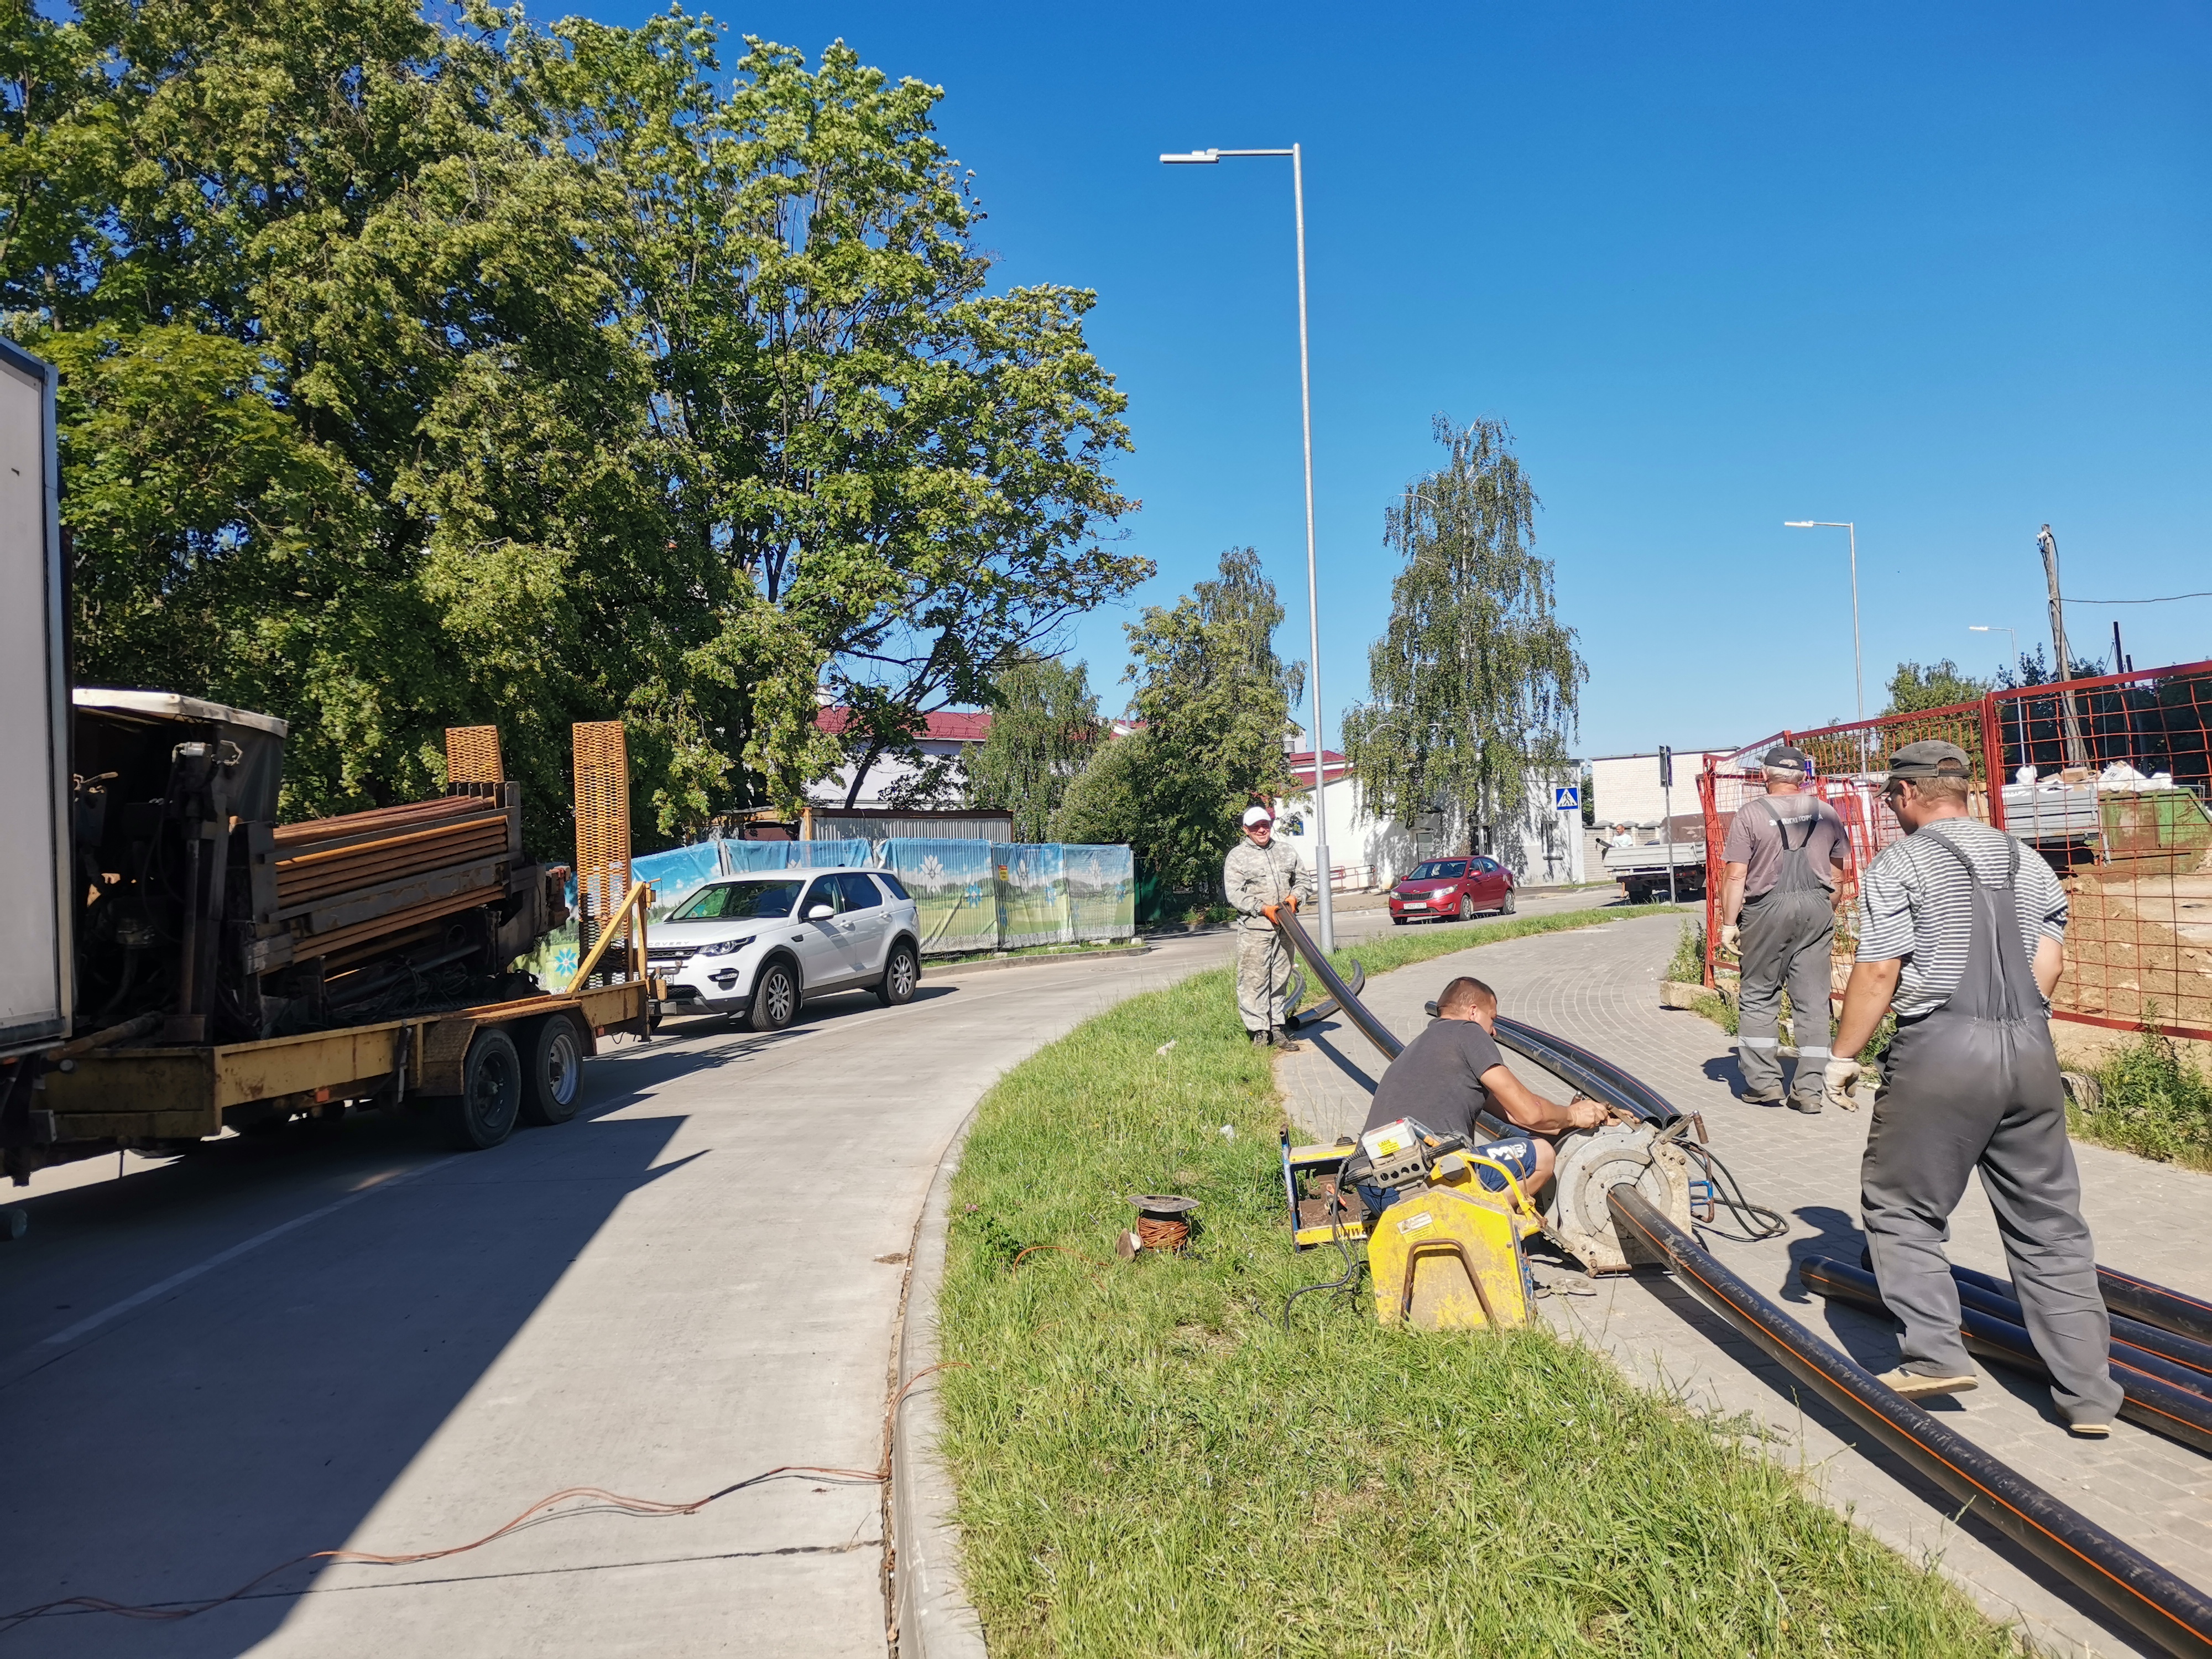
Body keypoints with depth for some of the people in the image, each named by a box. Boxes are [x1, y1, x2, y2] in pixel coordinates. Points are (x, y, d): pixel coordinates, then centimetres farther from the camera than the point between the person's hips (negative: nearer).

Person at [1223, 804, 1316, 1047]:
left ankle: (1276, 1030, 15)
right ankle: (1259, 1031, -3)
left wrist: (1295, 897, -2)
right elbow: (1234, 894, -7)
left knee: (1280, 980, 8)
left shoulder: (1287, 851, 16)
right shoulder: (1237, 856, 1)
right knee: (1254, 981, -8)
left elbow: (1304, 880, 20)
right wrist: (1263, 909, -16)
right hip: (1253, 928, -5)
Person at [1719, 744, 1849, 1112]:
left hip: (1767, 909, -3)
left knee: (1759, 997, 9)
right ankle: (1809, 1089, 7)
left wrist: (1729, 923, -4)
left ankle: (1763, 1082, 9)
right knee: (1813, 999, 5)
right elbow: (1836, 874, 13)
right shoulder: (1826, 813, 7)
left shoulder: (1751, 814, -6)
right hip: (1817, 908, 3)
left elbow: (1735, 876, -10)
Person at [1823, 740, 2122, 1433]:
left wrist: (1843, 1054, -2)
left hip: (1941, 1049, -6)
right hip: (2032, 1050, 6)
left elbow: (1879, 972, -10)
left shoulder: (1901, 865, -4)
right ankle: (2087, 1392, 14)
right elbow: (2050, 960, 11)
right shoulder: (2026, 861, 15)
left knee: (1901, 1207, 9)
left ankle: (1935, 1355, 3)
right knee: (2049, 1223, 11)